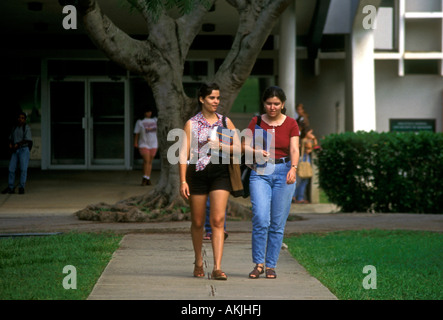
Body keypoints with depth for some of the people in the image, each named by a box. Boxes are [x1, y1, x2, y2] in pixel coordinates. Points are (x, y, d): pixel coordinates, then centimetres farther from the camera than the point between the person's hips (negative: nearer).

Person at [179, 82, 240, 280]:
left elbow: (238, 147, 8)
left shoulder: (225, 122, 9)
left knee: (218, 220, -11)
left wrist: (220, 146, -11)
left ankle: (217, 268, -15)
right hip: (197, 173, -1)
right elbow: (184, 153, -4)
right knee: (198, 222, 8)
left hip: (220, 174, 1)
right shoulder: (191, 124, 1)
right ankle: (198, 262, 30)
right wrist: (183, 181, -12)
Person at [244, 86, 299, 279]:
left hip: (283, 172, 0)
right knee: (261, 219, -14)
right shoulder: (256, 122, 5)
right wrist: (256, 152, -20)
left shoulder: (291, 124, 3)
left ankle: (271, 265, 12)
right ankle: (258, 263, -1)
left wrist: (293, 168, -26)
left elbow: (294, 150, -7)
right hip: (260, 173, 0)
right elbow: (245, 147, 1)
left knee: (278, 223, 1)